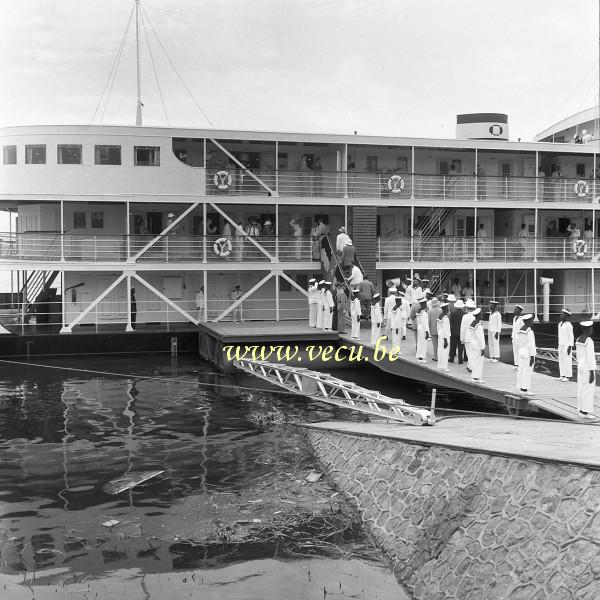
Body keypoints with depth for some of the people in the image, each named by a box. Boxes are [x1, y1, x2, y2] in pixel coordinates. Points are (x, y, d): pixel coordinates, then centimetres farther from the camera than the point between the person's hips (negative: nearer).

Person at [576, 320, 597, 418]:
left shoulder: (578, 339, 7)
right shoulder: (589, 341, -19)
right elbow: (590, 357, -20)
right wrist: (592, 372, -18)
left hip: (580, 368, 8)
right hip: (588, 369, -8)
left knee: (581, 389, 11)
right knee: (588, 390, -2)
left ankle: (581, 410, 15)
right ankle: (585, 412, -1)